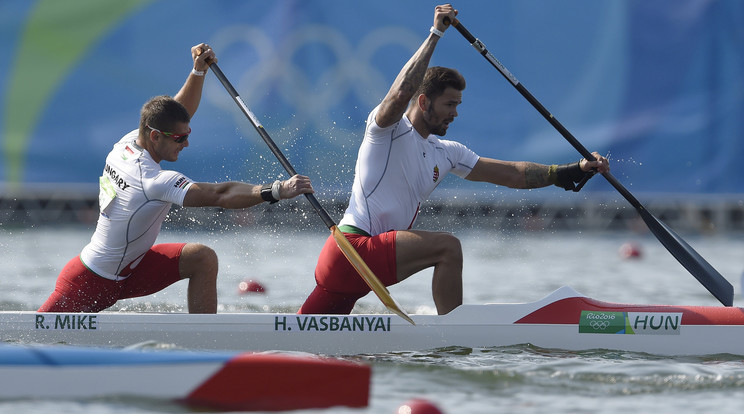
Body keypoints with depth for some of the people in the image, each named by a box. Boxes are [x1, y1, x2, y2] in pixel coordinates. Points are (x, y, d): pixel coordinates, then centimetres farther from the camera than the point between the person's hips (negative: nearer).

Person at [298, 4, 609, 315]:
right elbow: (401, 93, -29)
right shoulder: (388, 129, -6)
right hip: (352, 246, -9)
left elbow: (511, 174, 15)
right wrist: (435, 33, -26)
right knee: (447, 247, -20)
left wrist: (576, 171, 8)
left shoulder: (446, 154, 16)